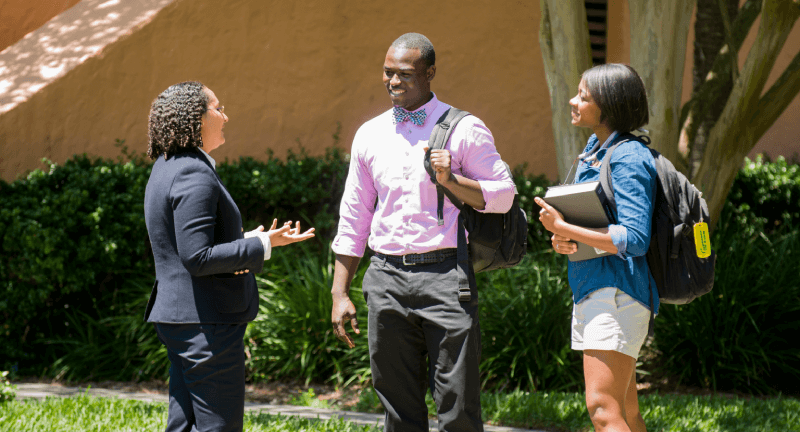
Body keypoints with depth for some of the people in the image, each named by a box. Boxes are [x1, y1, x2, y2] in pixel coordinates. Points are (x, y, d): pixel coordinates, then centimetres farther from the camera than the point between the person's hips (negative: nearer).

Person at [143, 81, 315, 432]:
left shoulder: (167, 169, 16)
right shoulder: (194, 176, -17)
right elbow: (196, 257, -23)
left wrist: (248, 240, 14)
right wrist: (261, 245, -19)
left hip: (177, 315, 11)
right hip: (205, 323, -10)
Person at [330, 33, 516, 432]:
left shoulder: (464, 130, 1)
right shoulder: (370, 134, 13)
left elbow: (503, 196, 1)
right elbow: (353, 218, 16)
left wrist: (452, 181, -16)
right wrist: (339, 293, 12)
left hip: (444, 276, -4)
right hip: (387, 277, 4)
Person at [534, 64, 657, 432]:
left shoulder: (628, 158, -14)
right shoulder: (594, 151, 15)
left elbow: (634, 239, -21)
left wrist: (562, 228, -16)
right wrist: (562, 238, 0)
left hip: (617, 292, -10)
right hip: (591, 291, 10)